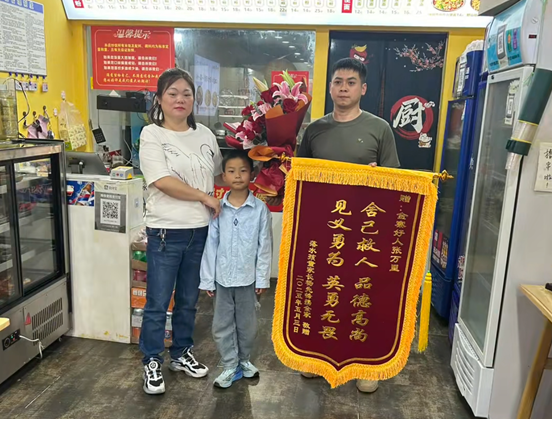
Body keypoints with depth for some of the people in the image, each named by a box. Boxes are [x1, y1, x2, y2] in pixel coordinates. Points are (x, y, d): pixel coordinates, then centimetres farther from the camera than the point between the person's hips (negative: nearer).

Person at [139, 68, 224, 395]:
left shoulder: (205, 135, 8)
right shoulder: (152, 135, -6)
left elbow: (220, 175, 16)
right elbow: (163, 182, -16)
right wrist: (206, 198, -13)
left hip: (201, 230, 5)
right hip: (166, 232, -4)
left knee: (188, 300, 17)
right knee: (158, 303, 6)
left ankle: (182, 353, 35)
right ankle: (153, 362, 25)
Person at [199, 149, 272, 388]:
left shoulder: (260, 209, -7)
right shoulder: (217, 208, -5)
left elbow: (265, 246, -4)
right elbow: (211, 245, -2)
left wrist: (262, 278, -4)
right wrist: (207, 279, -1)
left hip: (248, 277, -1)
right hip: (222, 277, 1)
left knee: (246, 323, 15)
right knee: (222, 324, 10)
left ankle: (244, 360, 37)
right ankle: (230, 367, 26)